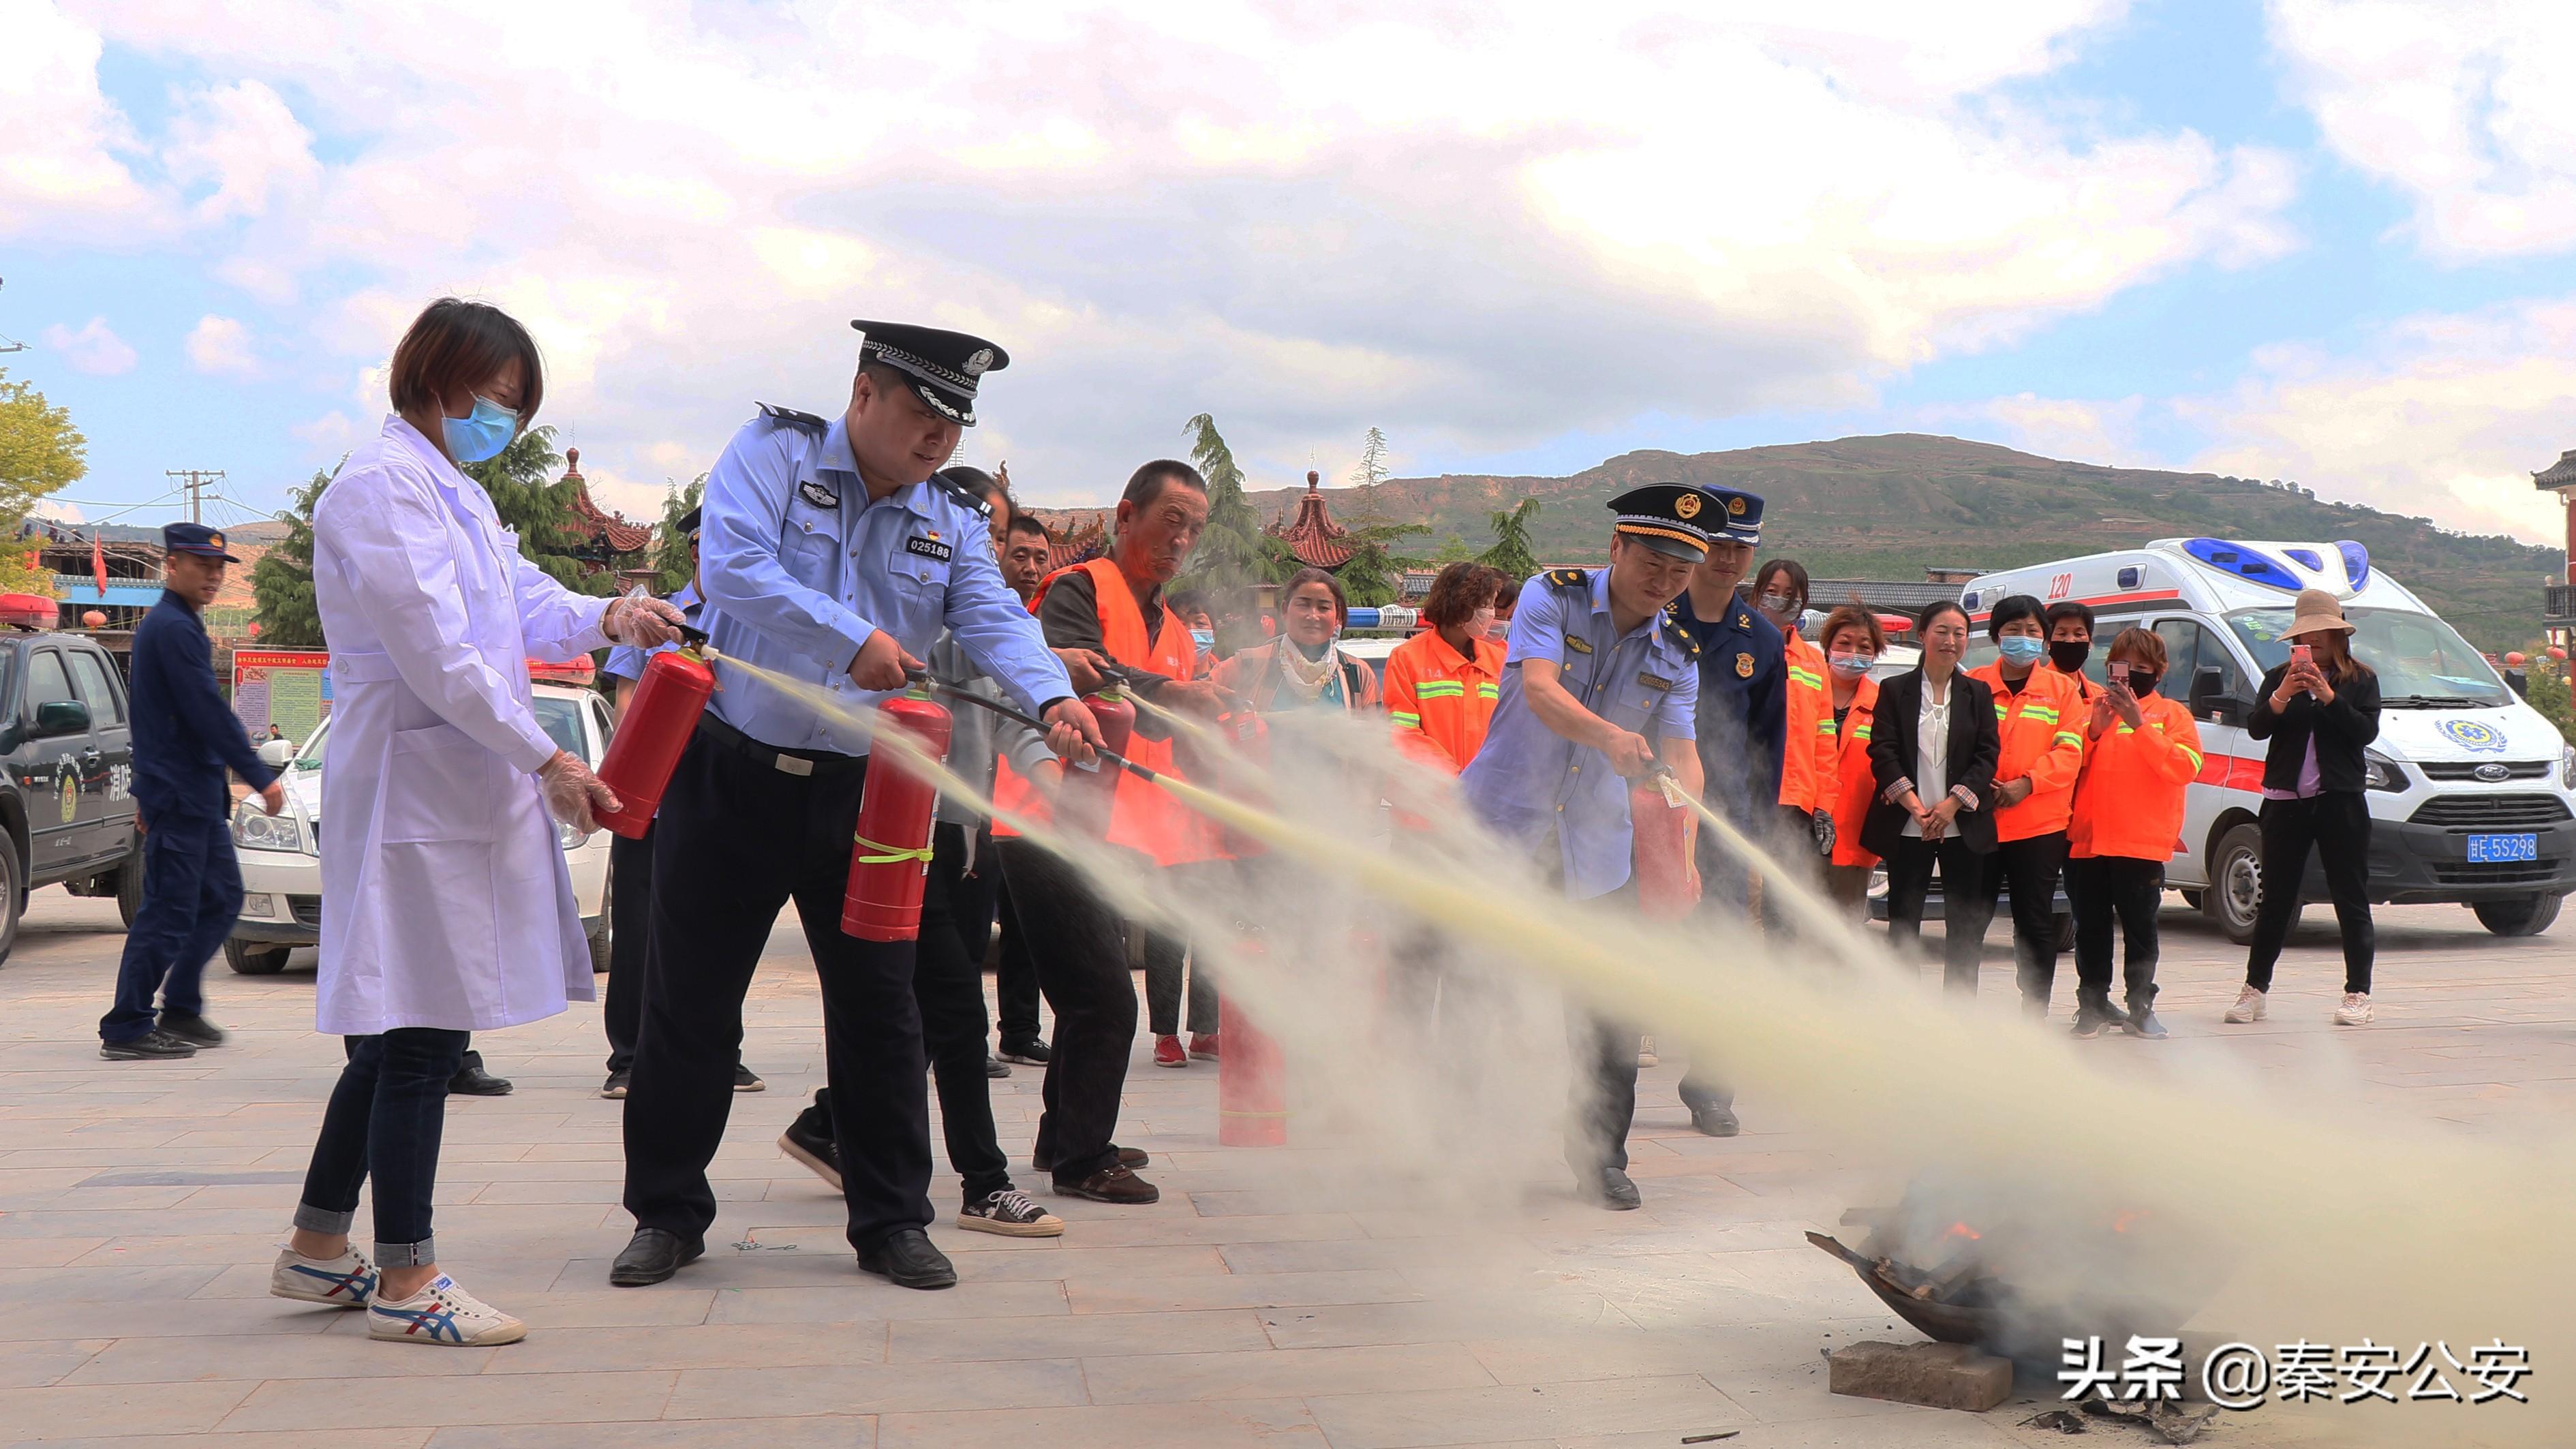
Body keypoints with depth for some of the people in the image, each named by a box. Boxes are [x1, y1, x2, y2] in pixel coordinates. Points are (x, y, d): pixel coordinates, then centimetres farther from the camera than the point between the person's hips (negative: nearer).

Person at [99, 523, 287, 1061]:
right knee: (169, 913, -7)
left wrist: (150, 787, 28)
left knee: (222, 899, 14)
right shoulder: (175, 629, -15)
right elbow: (209, 713, -20)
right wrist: (260, 778, -16)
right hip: (180, 796, -10)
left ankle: (181, 1011, 19)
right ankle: (126, 1030, -2)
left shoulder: (162, 626, 18)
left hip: (198, 796, 10)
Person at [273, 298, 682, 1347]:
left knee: (398, 1034, 15)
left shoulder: (454, 492, 20)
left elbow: (522, 602, 20)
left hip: (466, 786, 10)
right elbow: (435, 650, -20)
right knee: (422, 1034, -5)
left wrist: (604, 618, -2)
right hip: (412, 786, -10)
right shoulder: (382, 486, -13)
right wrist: (546, 759, -20)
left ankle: (319, 1250, 26)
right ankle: (404, 1280, 3)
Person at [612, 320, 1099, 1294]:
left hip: (860, 795, 3)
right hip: (733, 776, -3)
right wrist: (853, 638, -29)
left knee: (878, 1010, 4)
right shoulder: (774, 454, -3)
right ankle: (668, 1214, 18)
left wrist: (1052, 699, -30)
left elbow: (995, 621, -9)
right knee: (689, 1003, 4)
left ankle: (892, 1222, 16)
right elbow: (734, 565, -19)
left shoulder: (952, 524, 7)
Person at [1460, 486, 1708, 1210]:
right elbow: (1539, 690, -23)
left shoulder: (1676, 654, 3)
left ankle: (1601, 1159, 16)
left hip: (1598, 848, 3)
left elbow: (1681, 753, -7)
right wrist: (1609, 736, -42)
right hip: (1502, 824, -3)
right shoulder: (1552, 596, -8)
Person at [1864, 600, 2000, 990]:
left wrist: (1951, 804, -11)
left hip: (1963, 827, 1)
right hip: (1907, 827, -1)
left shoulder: (1978, 693, 9)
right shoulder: (1895, 690, 4)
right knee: (1904, 924, 0)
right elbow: (1883, 753, -3)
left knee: (1965, 926, 2)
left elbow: (1988, 754, 2)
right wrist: (1914, 805, -15)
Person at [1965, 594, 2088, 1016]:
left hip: (2039, 826, 0)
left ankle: (2035, 1016, 12)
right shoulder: (1974, 685, 7)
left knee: (2036, 925, 5)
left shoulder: (2063, 689, 7)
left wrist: (2025, 784, -15)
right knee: (1966, 922, 3)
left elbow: (2069, 754, -1)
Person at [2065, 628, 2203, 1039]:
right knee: (2090, 928, 7)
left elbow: (2185, 767, -10)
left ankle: (2140, 1008, 8)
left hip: (2142, 843, -3)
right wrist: (2093, 732, -7)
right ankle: (2093, 1004, 16)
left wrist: (2137, 724, -14)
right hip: (2086, 838, 3)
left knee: (2140, 928, 1)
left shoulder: (2171, 714, 6)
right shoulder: (2090, 709, 15)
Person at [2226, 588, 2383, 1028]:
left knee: (2352, 899, 0)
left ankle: (2358, 993, 4)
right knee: (2276, 898, 7)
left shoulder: (2361, 679, 6)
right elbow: (2256, 728, -3)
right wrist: (2281, 697, -20)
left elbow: (2366, 732, -9)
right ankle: (2255, 989, 14)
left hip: (2341, 799, -2)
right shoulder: (2278, 677, 10)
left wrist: (2326, 694, -18)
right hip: (2286, 800, 2)